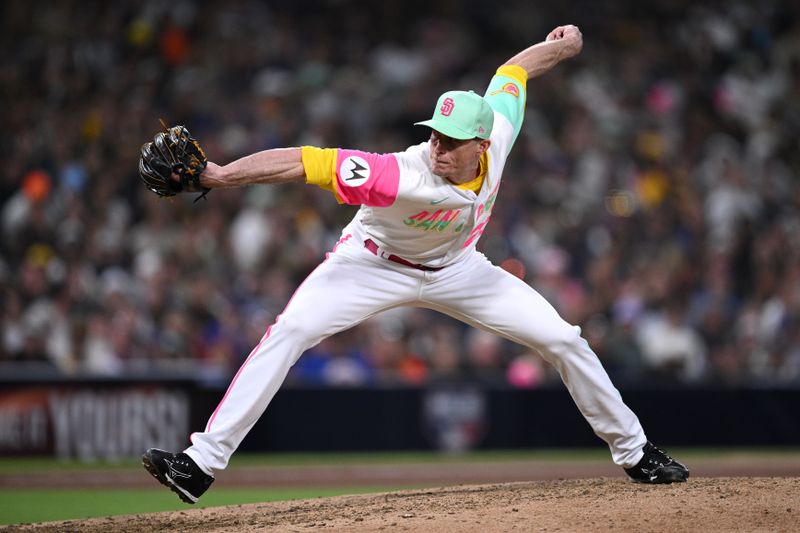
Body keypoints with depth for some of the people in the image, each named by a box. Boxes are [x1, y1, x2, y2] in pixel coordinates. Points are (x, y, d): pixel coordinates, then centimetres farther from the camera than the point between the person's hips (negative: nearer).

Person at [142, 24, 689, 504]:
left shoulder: (498, 134, -26)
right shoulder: (406, 178, -40)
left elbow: (513, 71, -5)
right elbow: (307, 161, -46)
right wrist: (219, 175, -53)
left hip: (455, 269, 4)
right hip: (376, 262, -4)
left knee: (564, 340, 0)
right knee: (290, 331, -25)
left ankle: (634, 451, 21)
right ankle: (201, 462, -27)